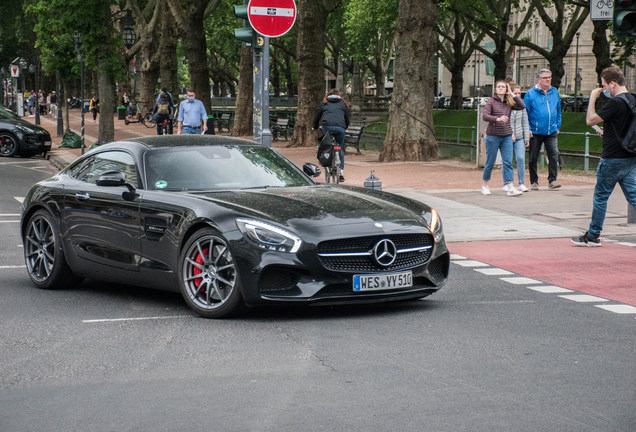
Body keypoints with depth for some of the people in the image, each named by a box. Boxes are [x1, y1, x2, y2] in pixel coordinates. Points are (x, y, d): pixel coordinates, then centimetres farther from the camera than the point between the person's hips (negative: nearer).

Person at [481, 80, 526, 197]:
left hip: (507, 136, 3)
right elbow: (485, 116, -14)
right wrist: (497, 119, -31)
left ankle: (510, 188, -9)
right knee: (490, 162, 4)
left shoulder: (509, 103, 9)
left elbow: (522, 106, -3)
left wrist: (512, 95, -2)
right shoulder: (491, 101, -2)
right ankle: (485, 186, 22)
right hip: (493, 136, -3)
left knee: (508, 162, -5)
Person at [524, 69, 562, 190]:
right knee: (533, 158, 4)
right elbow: (525, 112, -1)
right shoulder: (531, 93, -3)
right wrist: (528, 129, -8)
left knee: (554, 155, -11)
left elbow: (558, 110, 18)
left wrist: (558, 126, 14)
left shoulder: (555, 92, 10)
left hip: (551, 132, 2)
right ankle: (534, 182, 14)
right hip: (535, 132, -2)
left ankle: (552, 180, -5)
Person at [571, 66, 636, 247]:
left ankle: (593, 236, 14)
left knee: (600, 197, 5)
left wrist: (592, 98, -4)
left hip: (613, 158, -8)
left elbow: (590, 120, -14)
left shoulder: (616, 102, -19)